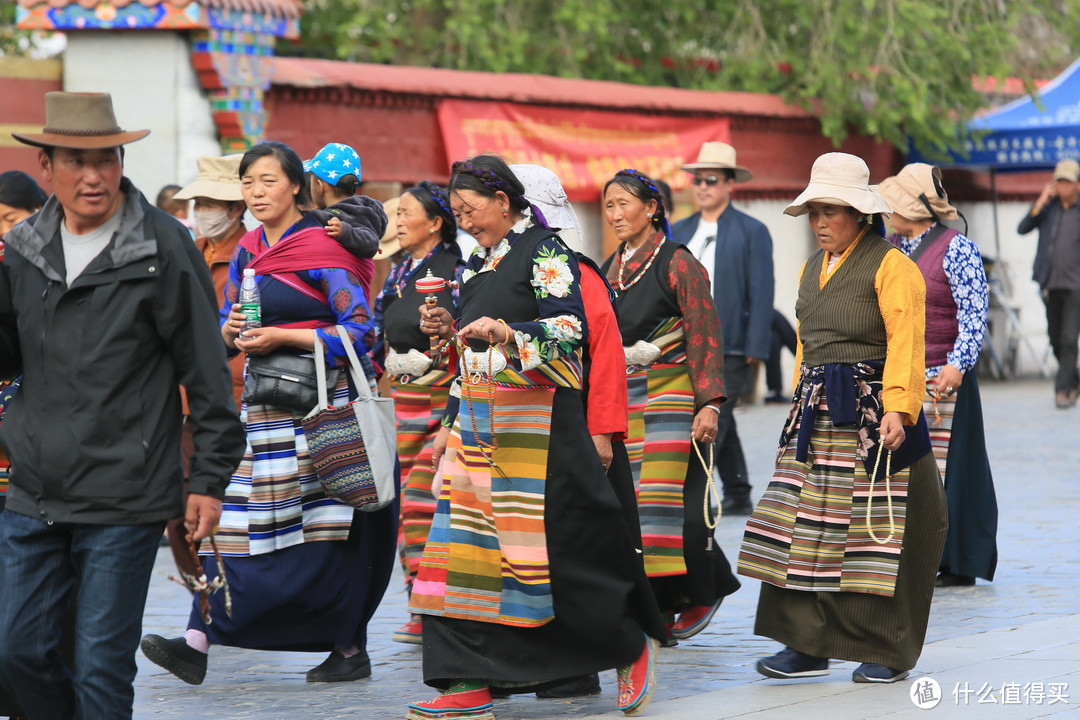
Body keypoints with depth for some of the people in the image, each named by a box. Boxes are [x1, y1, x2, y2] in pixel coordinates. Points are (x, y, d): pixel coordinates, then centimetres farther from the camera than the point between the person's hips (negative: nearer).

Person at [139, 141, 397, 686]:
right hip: (264, 402, 7)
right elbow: (225, 329, 20)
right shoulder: (247, 252, 13)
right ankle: (197, 645, -7)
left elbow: (360, 330, -12)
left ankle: (349, 648, 8)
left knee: (325, 531, -4)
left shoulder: (322, 248, -7)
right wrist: (232, 331, -4)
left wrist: (283, 336, -16)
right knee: (235, 518, -1)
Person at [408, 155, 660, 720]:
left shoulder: (546, 253, -7)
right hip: (479, 417, 8)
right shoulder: (480, 262, 18)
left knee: (555, 543, -8)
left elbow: (571, 328, -16)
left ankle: (632, 649, 11)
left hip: (535, 418, -8)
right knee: (464, 543, 0)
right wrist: (447, 329, 8)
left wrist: (507, 331, -27)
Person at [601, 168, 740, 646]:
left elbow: (704, 337, -9)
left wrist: (709, 403, -16)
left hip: (670, 393, -6)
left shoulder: (677, 264, -6)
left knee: (669, 497, -12)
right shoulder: (609, 270, 15)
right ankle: (657, 612, 4)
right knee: (630, 503, 0)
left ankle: (703, 590, 5)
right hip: (622, 400, 6)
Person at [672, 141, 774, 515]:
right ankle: (737, 495, 23)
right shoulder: (680, 231, 13)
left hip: (729, 350, -6)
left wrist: (756, 348, -12)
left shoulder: (752, 232, -2)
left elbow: (761, 292, -6)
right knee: (719, 424, 13)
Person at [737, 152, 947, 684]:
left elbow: (905, 342, -14)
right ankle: (807, 645, 6)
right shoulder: (811, 269, 18)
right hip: (817, 415, 7)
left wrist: (897, 407, -24)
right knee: (805, 527, 2)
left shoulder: (890, 265, -7)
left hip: (871, 411, -7)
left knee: (877, 529, -3)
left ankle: (889, 651, 6)